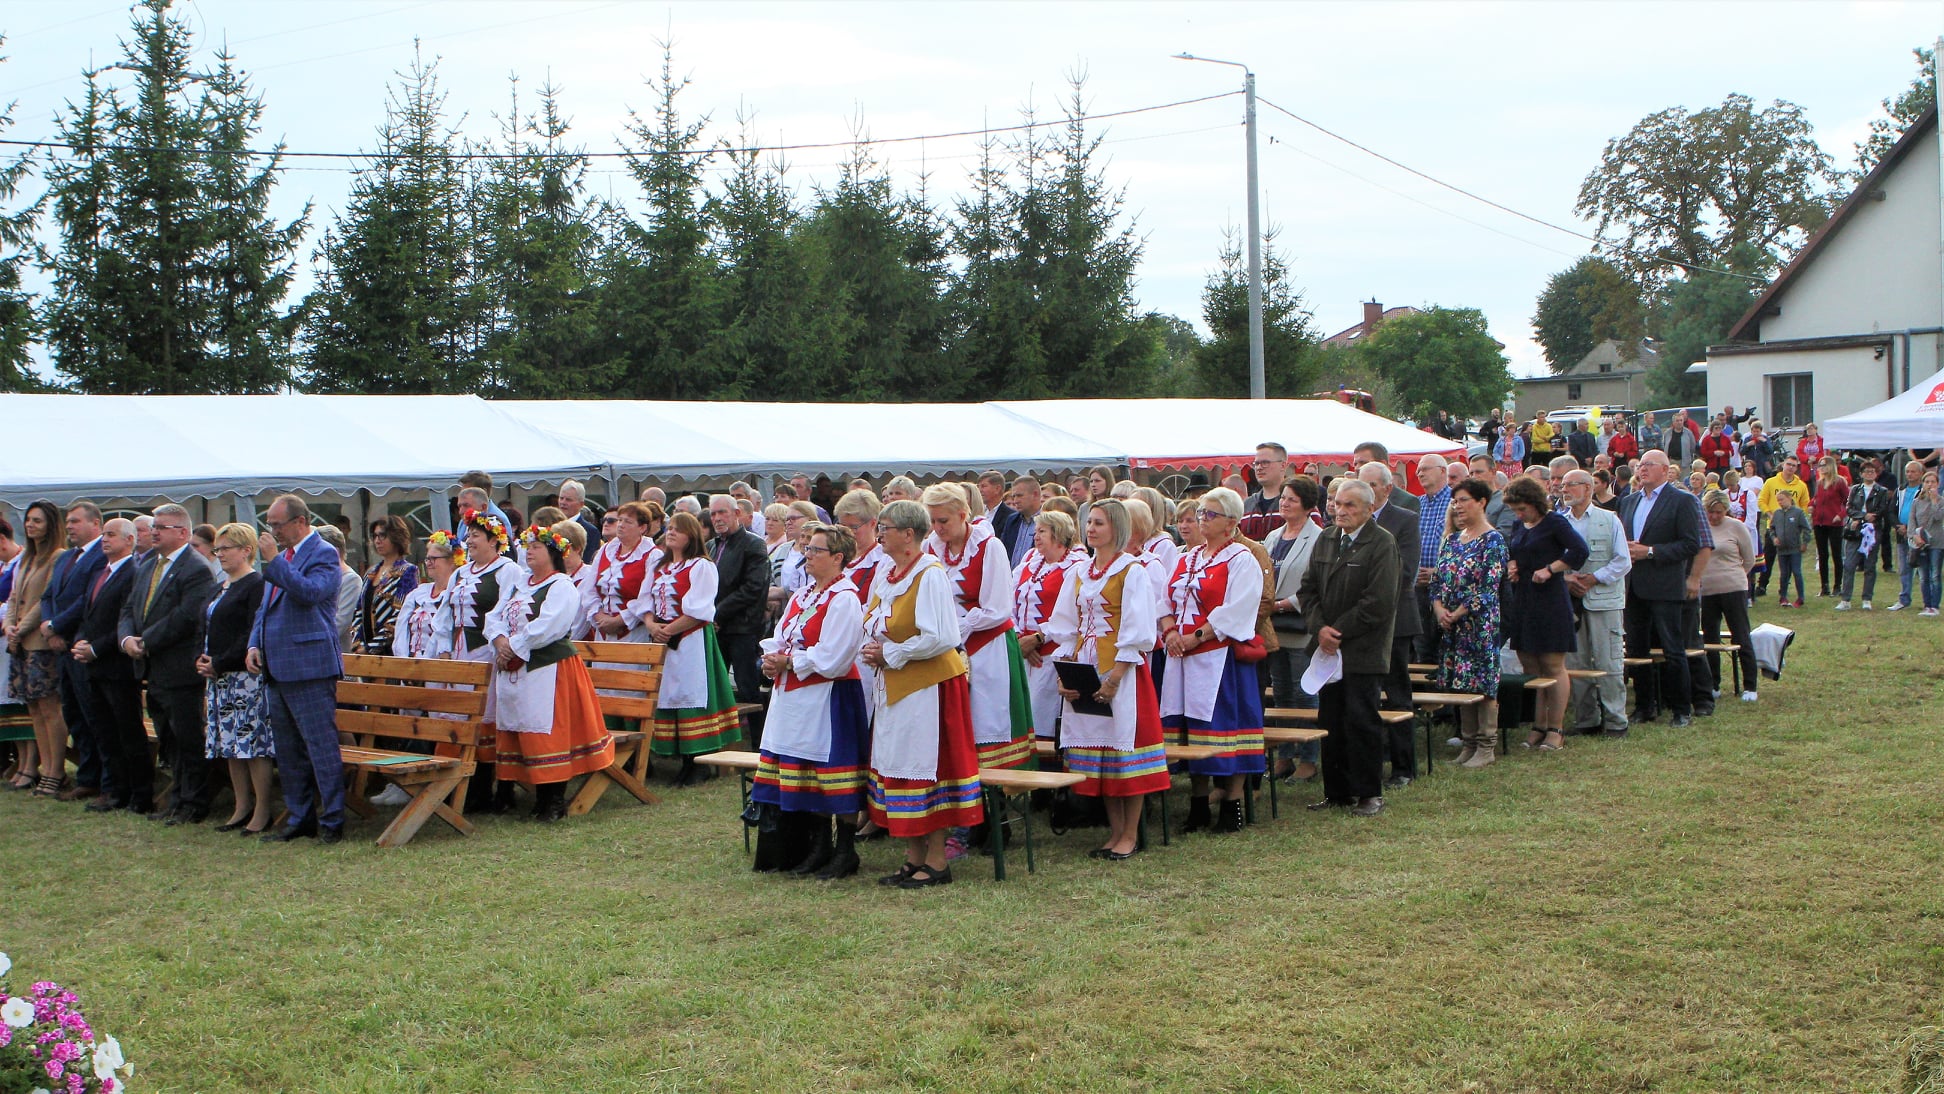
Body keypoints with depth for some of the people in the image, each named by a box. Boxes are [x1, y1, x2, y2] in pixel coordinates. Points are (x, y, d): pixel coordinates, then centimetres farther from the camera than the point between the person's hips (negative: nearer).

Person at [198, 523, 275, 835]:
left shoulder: (257, 585, -9)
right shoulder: (221, 587, 19)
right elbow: (207, 631, 23)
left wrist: (220, 664, -15)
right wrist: (202, 661, 4)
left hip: (247, 677, -9)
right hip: (220, 679, 9)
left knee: (252, 741, -8)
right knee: (230, 744, 10)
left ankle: (262, 811, -3)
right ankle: (242, 807, 17)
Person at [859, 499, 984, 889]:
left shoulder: (930, 575, -16)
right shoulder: (887, 576, 11)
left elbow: (940, 637, -23)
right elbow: (873, 624, 23)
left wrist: (890, 654, -15)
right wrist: (873, 650, 1)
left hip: (928, 685, -9)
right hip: (894, 687, 9)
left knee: (925, 766, -4)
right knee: (898, 765, 11)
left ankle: (936, 862, 4)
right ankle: (913, 857, 19)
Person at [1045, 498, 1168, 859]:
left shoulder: (1132, 572, -5)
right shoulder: (1079, 573, 13)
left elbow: (1137, 632, -11)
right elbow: (1065, 627, 14)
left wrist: (1114, 677, -17)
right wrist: (1063, 673, 2)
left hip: (1122, 670, -6)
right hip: (1084, 673, 6)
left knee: (1125, 744, -3)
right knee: (1096, 750, 7)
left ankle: (1130, 835, 4)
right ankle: (1115, 832, 16)